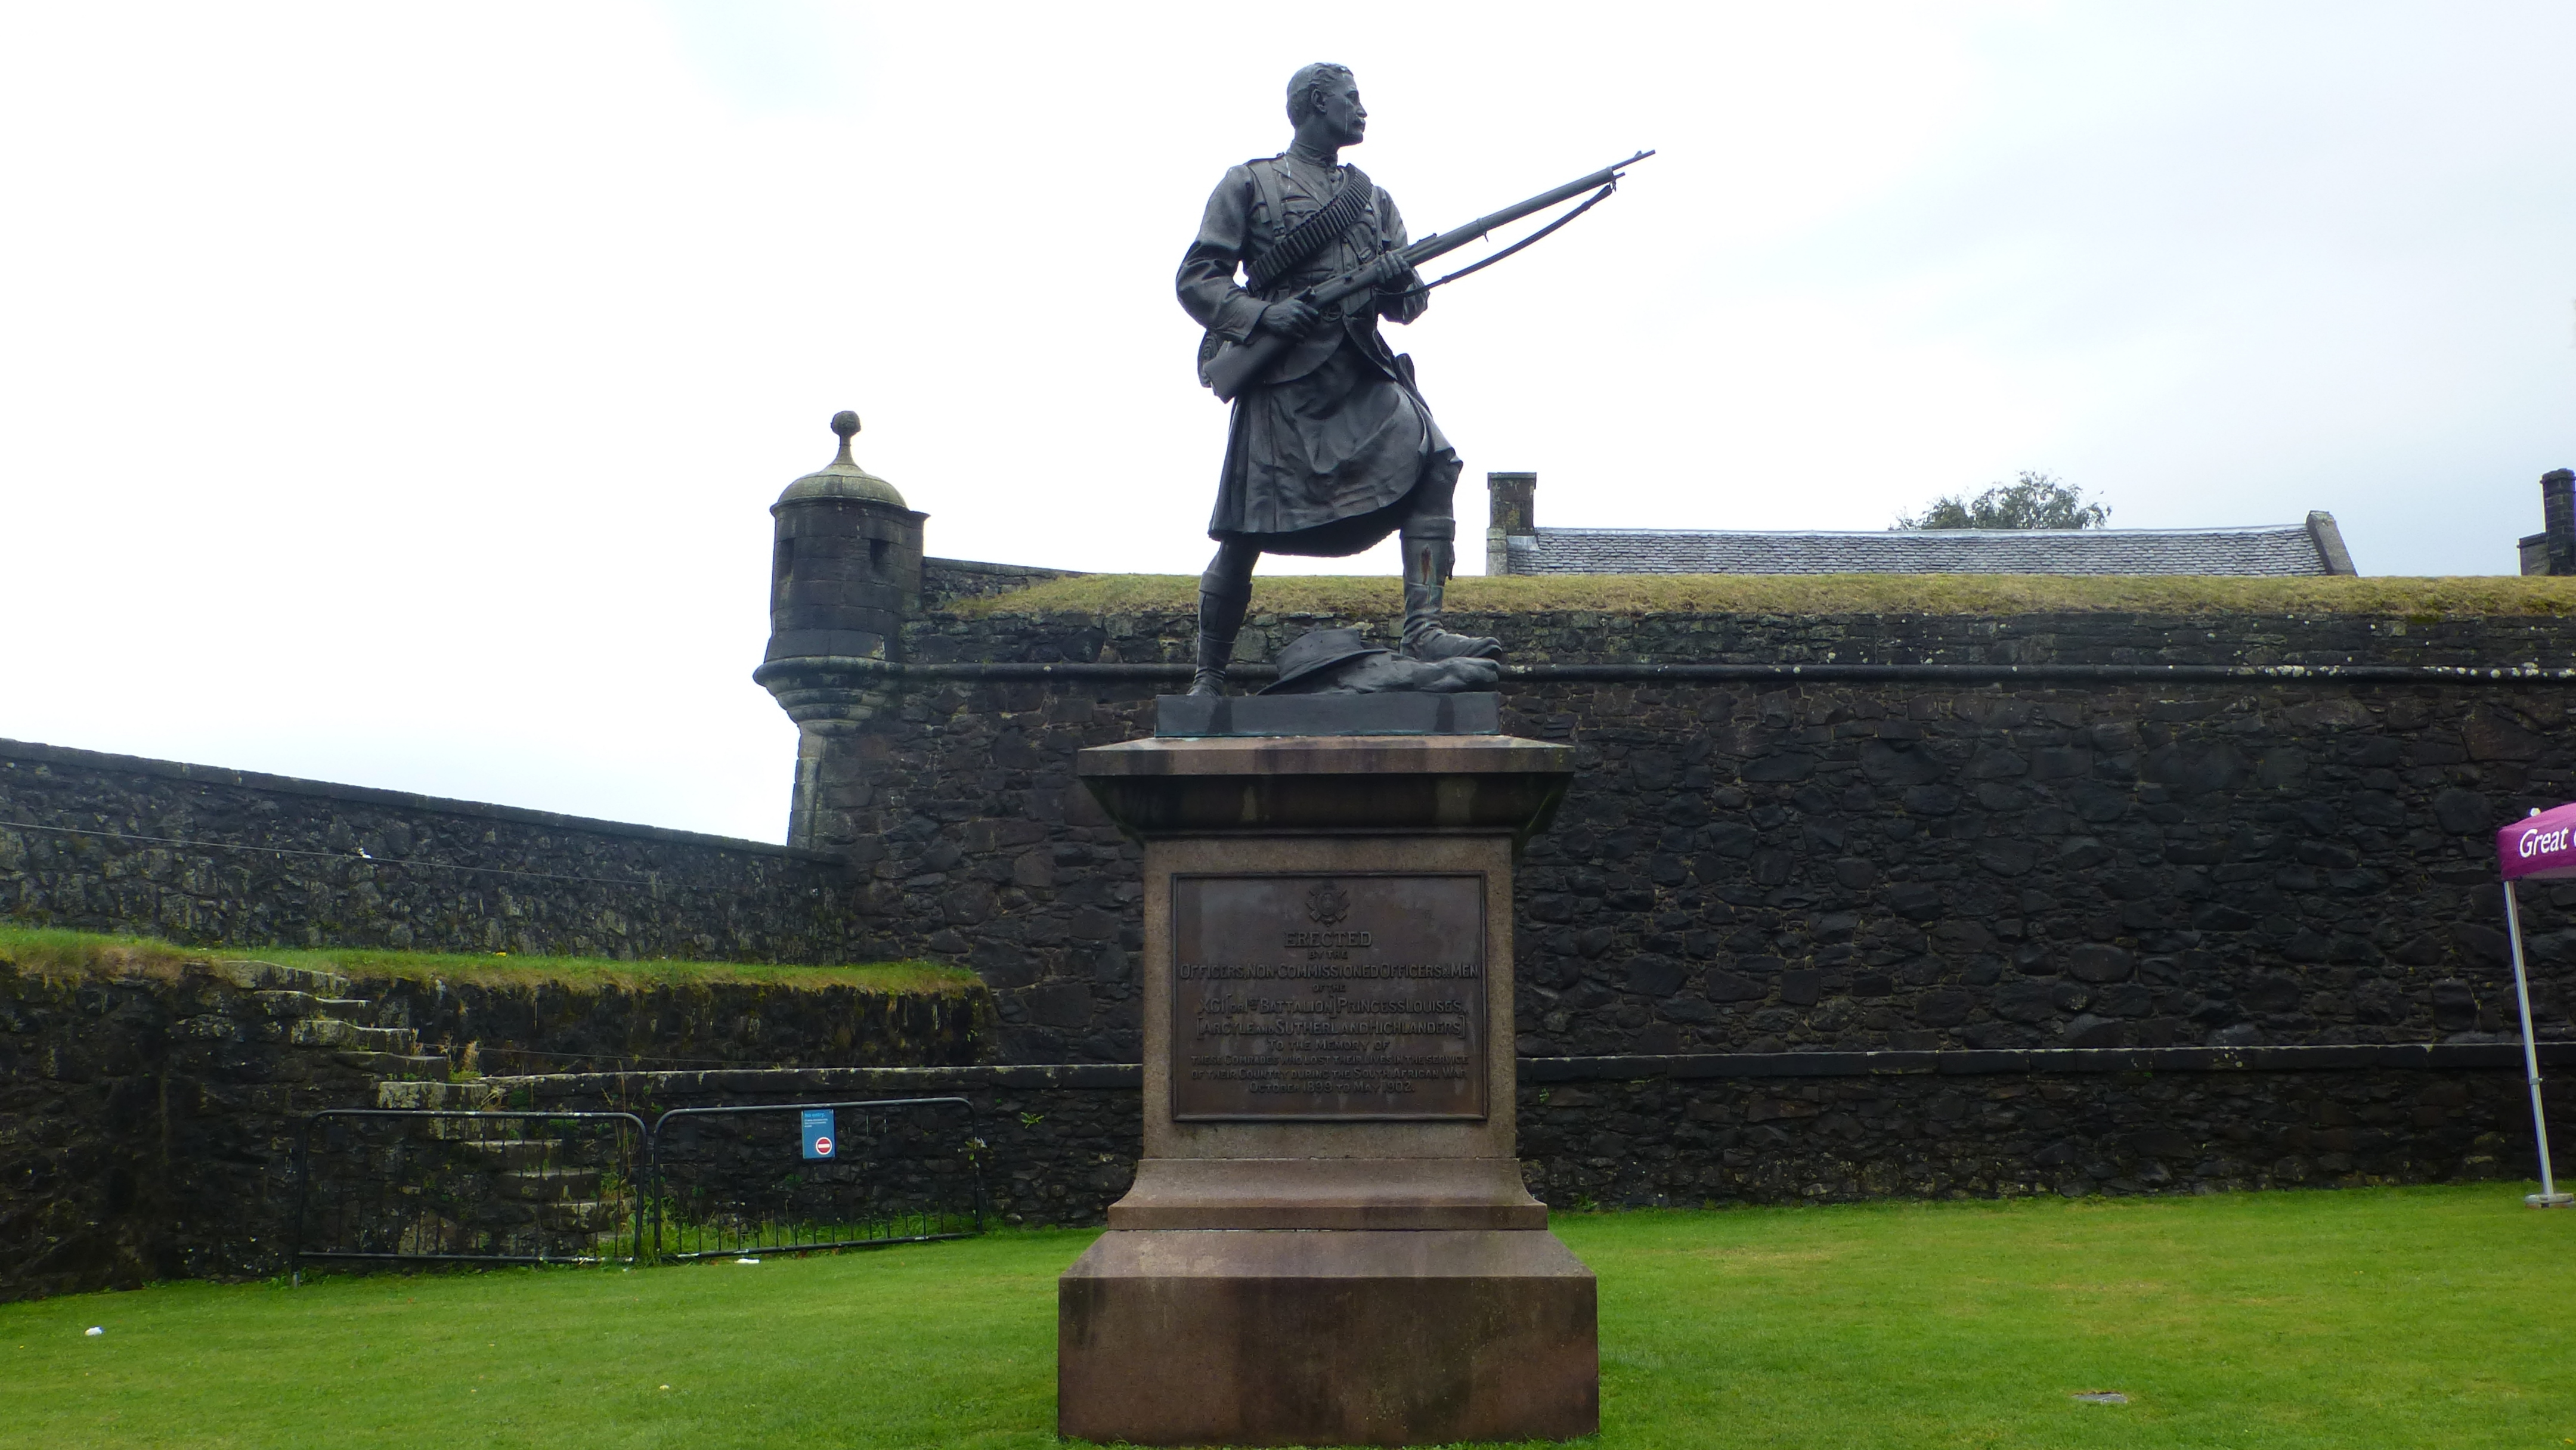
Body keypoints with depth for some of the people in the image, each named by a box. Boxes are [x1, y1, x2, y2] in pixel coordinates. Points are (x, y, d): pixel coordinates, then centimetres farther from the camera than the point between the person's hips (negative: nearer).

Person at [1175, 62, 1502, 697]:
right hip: (1283, 381, -4)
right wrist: (1260, 315, -15)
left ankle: (1424, 629, -25)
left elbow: (1411, 305, 17)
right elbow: (1195, 279, 2)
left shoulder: (1373, 197, 21)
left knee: (1433, 461, -22)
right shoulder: (1248, 183, 8)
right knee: (1242, 538, -3)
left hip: (1364, 377, 4)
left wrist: (1401, 281, -8)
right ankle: (1208, 679, 14)